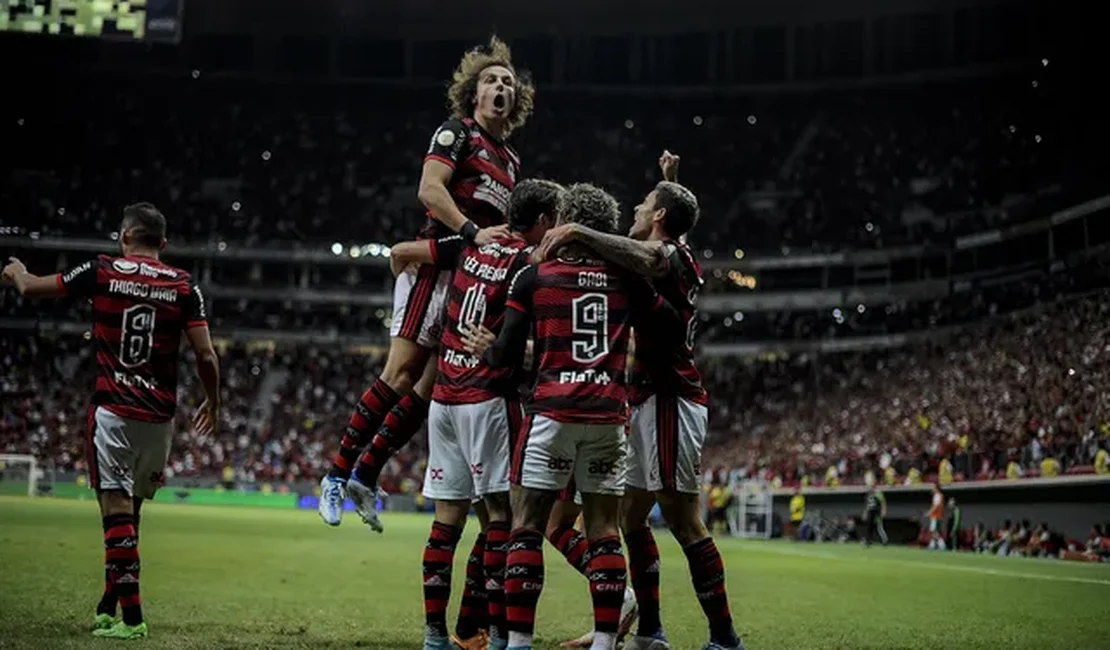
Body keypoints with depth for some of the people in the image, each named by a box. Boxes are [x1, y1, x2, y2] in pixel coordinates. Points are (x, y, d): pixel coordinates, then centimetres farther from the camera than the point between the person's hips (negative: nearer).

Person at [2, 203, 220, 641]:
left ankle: (130, 616, -11)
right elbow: (205, 355, 0)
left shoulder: (102, 272, 0)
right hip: (159, 417, 3)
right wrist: (213, 403, 17)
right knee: (130, 508, 16)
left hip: (112, 410, -3)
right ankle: (108, 606, 23)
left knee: (116, 506, -5)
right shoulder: (184, 287, 2)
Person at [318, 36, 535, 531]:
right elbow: (430, 189, -13)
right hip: (438, 262, -7)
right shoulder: (456, 132, 1)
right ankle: (337, 474, -8)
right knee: (402, 372, -14)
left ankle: (365, 477, 9)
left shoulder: (510, 160, 23)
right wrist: (472, 232, -22)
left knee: (433, 385, 3)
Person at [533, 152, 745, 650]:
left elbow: (648, 259, -37)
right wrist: (670, 182, 49)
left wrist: (579, 232, -35)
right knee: (632, 517, 13)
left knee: (684, 521, -9)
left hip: (670, 402, -10)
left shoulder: (669, 253, -10)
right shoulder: (677, 256, 18)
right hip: (651, 401, 10)